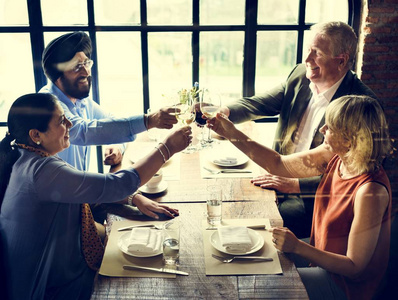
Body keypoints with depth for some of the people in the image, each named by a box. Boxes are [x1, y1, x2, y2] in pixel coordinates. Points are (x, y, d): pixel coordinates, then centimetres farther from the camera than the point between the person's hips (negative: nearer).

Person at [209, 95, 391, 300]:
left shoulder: (370, 192, -33)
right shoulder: (335, 156, -10)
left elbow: (354, 267, -26)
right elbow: (279, 164, -1)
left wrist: (297, 247, -33)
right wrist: (233, 135, -7)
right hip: (320, 253, 7)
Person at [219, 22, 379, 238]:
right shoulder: (300, 75, 2)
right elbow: (261, 103, 1)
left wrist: (295, 185, -23)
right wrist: (226, 112, -20)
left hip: (312, 196, -6)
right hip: (279, 177, 6)